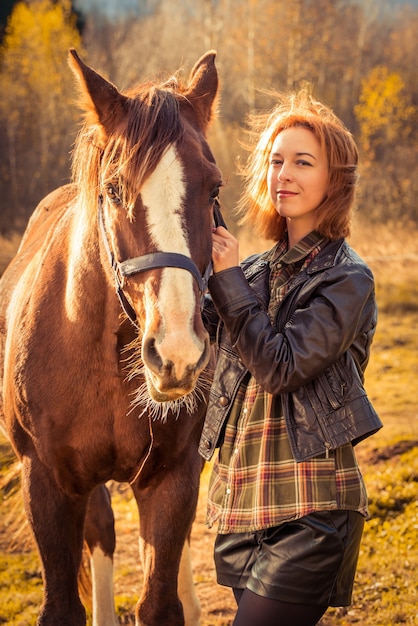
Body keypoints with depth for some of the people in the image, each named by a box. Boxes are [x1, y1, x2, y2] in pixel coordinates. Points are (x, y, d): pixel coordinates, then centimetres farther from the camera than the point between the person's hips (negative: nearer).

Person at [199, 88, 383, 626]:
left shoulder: (348, 279, -8)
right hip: (241, 505, 7)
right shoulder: (257, 272, 12)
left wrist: (227, 278, -14)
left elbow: (280, 366, -17)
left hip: (311, 512, -7)